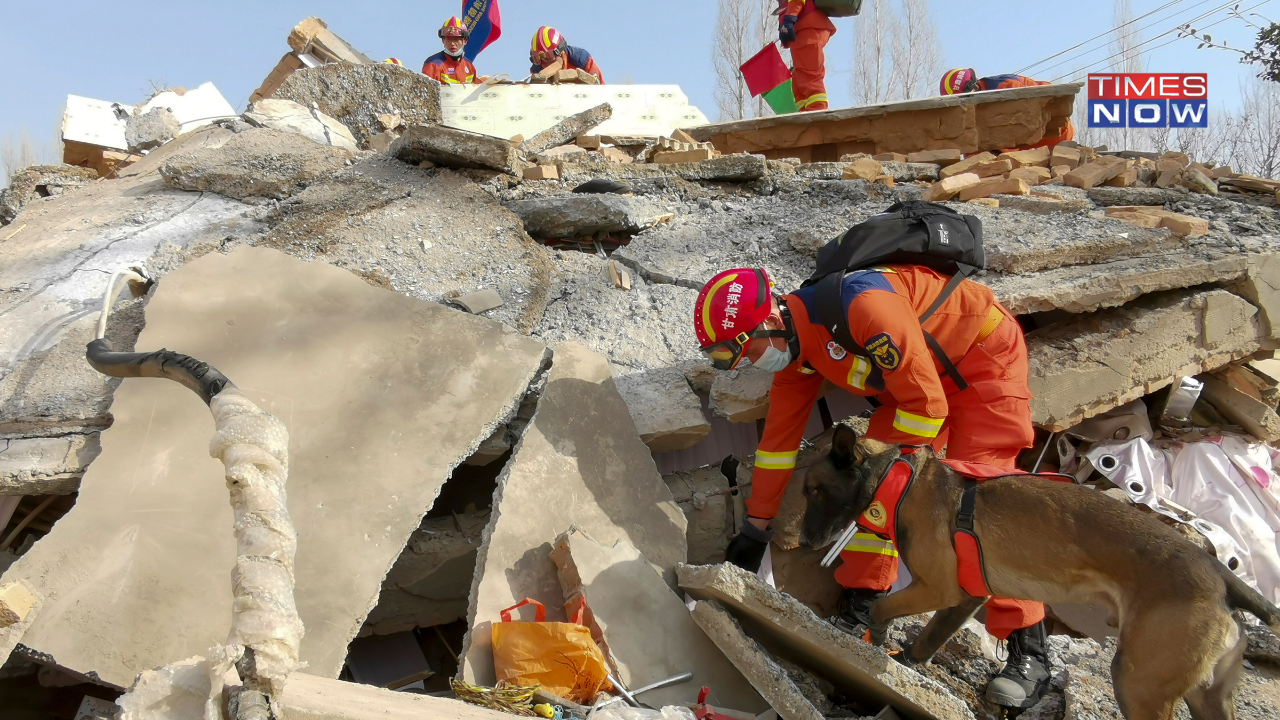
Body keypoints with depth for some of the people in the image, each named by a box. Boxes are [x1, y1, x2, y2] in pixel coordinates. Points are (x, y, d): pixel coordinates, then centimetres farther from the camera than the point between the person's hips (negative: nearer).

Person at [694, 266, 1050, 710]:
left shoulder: (862, 304, -35)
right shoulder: (794, 351, -7)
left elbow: (926, 402, -29)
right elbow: (778, 438, 2)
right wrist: (756, 527, 7)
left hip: (985, 357, -8)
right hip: (919, 374, 8)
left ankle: (1028, 648, -10)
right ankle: (860, 605, 7)